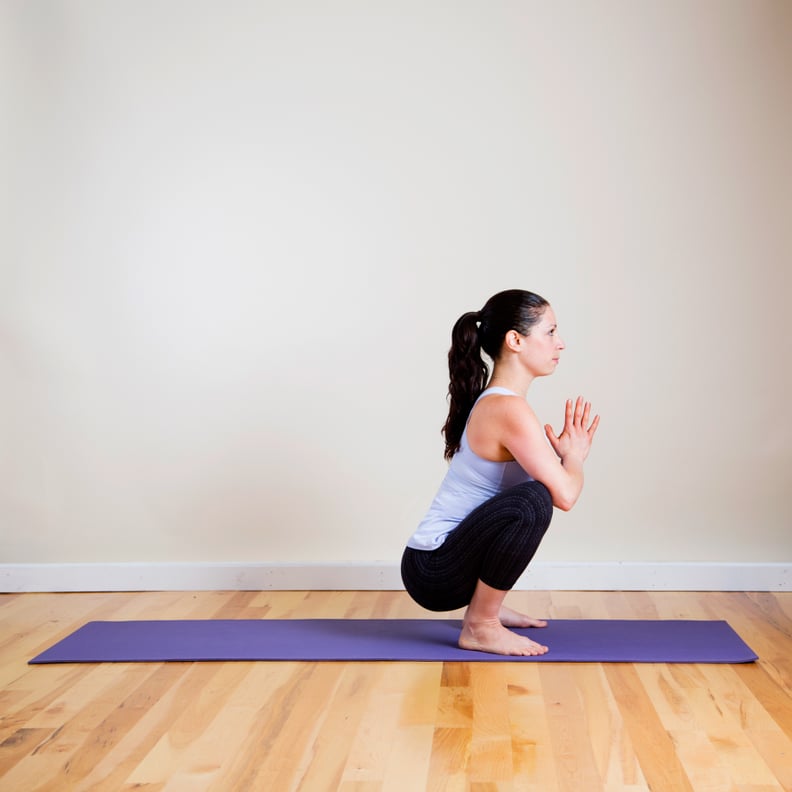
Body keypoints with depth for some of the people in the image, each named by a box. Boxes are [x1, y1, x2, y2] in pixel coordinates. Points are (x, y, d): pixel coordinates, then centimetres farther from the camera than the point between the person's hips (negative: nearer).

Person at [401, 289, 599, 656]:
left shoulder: (495, 403, 9)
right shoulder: (509, 409, -20)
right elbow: (564, 495, -24)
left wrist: (566, 454, 3)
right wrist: (574, 455, -4)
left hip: (447, 558, 10)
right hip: (434, 571, -10)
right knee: (533, 501, -31)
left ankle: (485, 604, 22)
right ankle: (480, 627, -14)